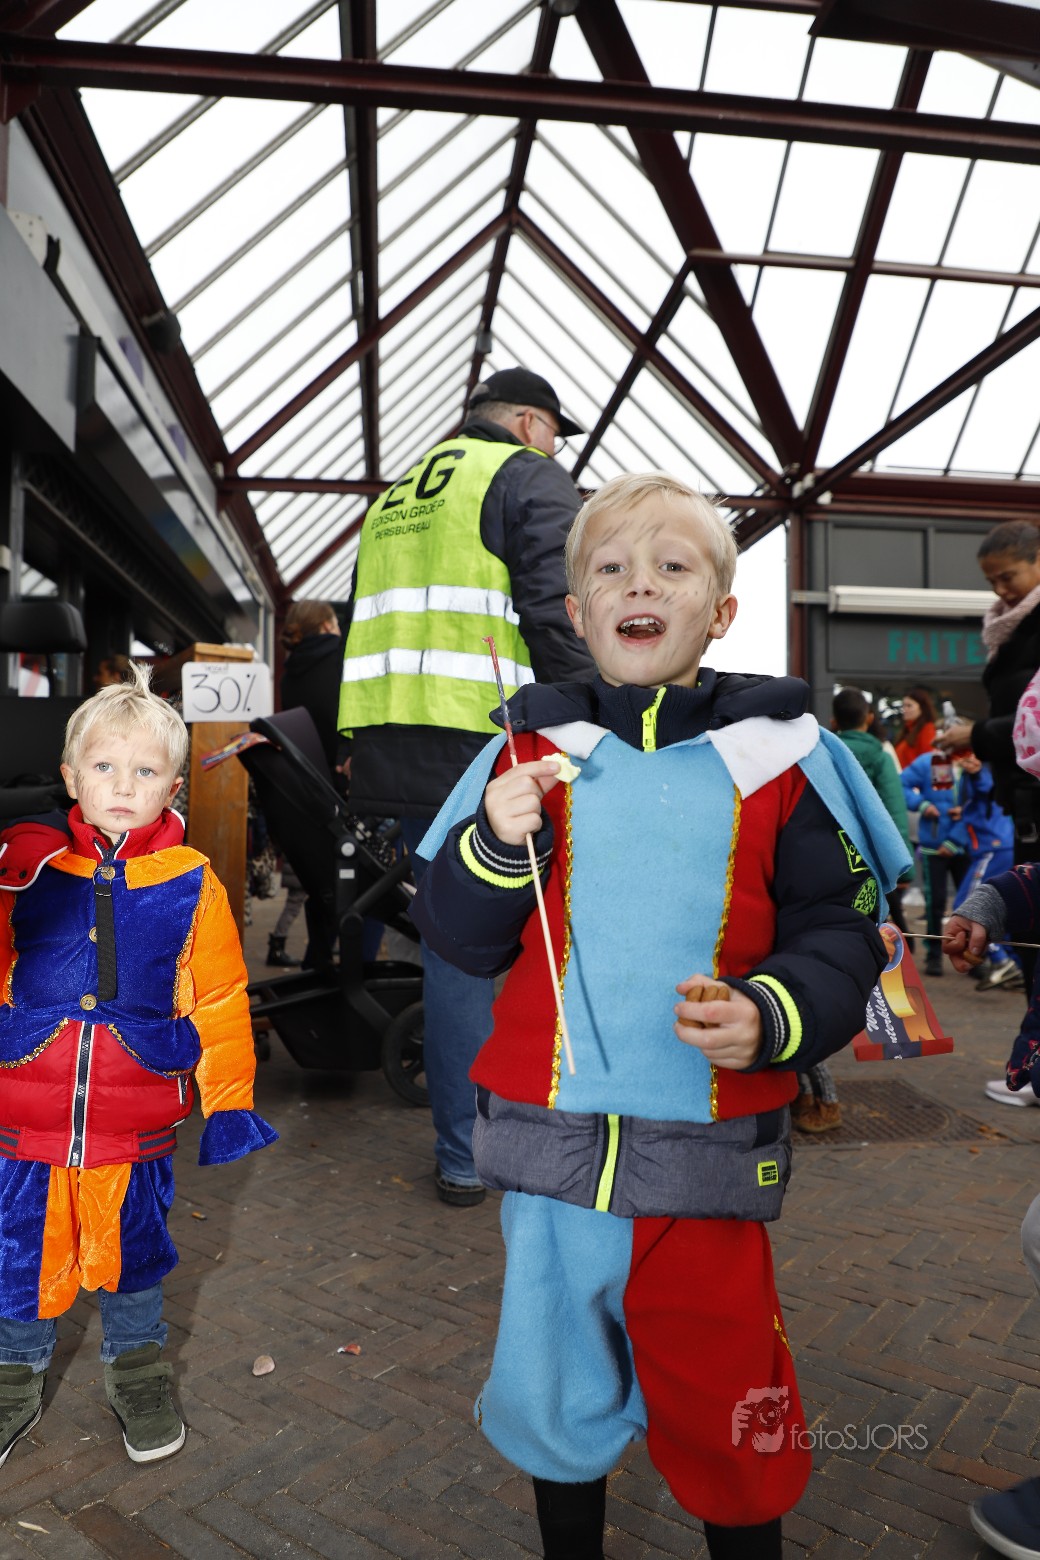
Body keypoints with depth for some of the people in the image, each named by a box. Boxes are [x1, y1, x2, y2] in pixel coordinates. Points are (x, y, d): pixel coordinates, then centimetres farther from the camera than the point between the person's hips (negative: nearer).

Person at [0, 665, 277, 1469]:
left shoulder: (191, 882, -7)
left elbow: (221, 999, -1)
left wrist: (230, 1101, 1)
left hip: (138, 1122, 0)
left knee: (133, 1249, 17)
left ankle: (138, 1370, 44)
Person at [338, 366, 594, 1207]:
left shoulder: (396, 497, 25)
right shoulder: (532, 477, 1)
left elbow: (366, 626, 24)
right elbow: (558, 618, -14)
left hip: (397, 750, 7)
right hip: (490, 745, -7)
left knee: (454, 945, 10)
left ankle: (464, 1155, 17)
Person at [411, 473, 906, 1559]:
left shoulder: (780, 755, -4)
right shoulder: (533, 751, -1)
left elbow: (839, 933, -2)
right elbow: (459, 939, 0)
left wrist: (772, 1016, -20)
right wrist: (495, 846, -19)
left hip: (710, 1155, -1)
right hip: (550, 1146, 2)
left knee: (723, 1398, 15)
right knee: (556, 1383, 20)